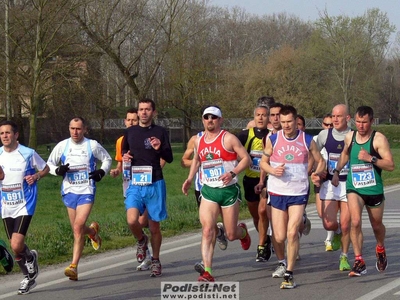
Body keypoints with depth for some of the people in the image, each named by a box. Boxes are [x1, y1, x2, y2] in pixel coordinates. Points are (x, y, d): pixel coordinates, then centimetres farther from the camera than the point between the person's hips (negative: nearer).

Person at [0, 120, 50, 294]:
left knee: (16, 246, -19)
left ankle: (30, 257, 15)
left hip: (24, 206, -4)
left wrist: (36, 176, -14)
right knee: (15, 247, 10)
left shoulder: (28, 154, -8)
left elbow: (45, 168, 7)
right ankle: (29, 277, 32)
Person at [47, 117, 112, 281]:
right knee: (77, 230, 9)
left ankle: (74, 266, -15)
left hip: (86, 192, -3)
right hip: (69, 192, 3)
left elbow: (107, 159, 17)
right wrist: (58, 170, -9)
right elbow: (49, 164, 13)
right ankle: (93, 231, 46)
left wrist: (102, 171, -3)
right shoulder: (62, 146, 4)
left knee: (78, 227, -17)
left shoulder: (92, 145, 1)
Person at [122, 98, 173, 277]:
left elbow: (169, 159, -1)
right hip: (134, 184, 2)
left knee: (154, 227, 5)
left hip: (154, 185, -2)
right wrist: (125, 157, 1)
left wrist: (160, 149, -22)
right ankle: (141, 241, 15)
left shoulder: (160, 132, 1)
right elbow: (124, 152, 25)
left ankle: (155, 261, 23)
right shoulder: (130, 132, 9)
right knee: (132, 220, -18)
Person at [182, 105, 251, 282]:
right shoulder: (199, 141, 8)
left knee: (231, 235, 6)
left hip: (229, 190, -3)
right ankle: (207, 272, -16)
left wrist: (232, 173, -23)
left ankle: (243, 232, 45)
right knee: (207, 231, -14)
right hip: (208, 190, 3)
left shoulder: (228, 139, -8)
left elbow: (246, 158, -9)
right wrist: (190, 179, 16)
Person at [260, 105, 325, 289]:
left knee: (292, 233, -16)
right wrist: (272, 170, -12)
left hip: (299, 193, -1)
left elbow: (320, 161, 11)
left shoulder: (307, 140, 0)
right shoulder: (273, 140, 0)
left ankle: (289, 274, -10)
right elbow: (263, 161, 8)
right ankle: (282, 263, 33)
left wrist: (316, 174, -8)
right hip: (277, 192, 1)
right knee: (279, 237, 2)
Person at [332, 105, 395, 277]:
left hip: (374, 190, -2)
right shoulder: (349, 137, 2)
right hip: (354, 188, 2)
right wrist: (336, 171, 18)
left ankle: (380, 250, 48)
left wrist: (371, 158, -28)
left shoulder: (379, 139, -12)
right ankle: (359, 262, -15)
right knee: (355, 221, -20)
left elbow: (390, 165, -18)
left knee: (377, 225, 16)